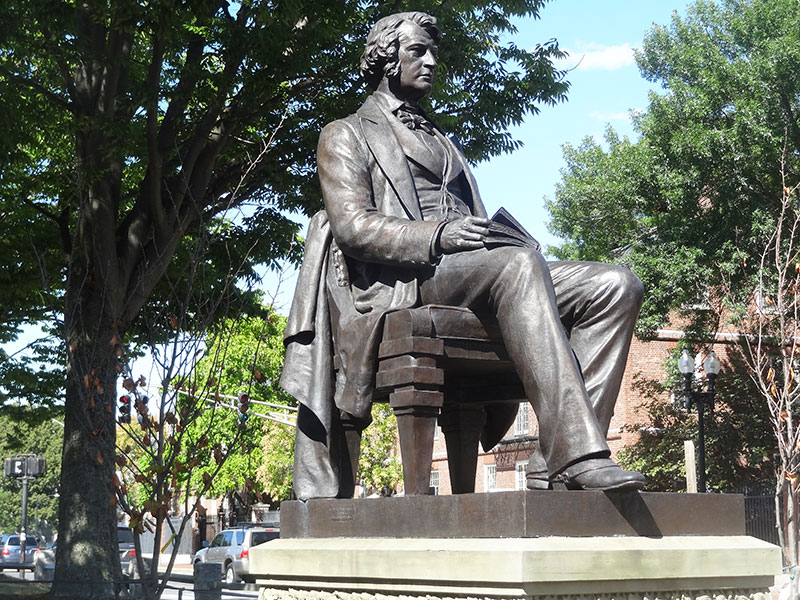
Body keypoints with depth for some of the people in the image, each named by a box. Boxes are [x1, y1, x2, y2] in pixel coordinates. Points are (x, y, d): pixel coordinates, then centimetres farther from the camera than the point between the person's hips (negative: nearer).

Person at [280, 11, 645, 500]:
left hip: (471, 277, 7)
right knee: (521, 264, -37)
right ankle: (578, 453, -46)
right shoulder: (347, 135, 16)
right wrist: (438, 237, -18)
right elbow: (351, 225, -2)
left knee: (617, 286, -16)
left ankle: (557, 464, -32)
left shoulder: (444, 144, 37)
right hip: (401, 282, -7)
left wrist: (497, 235, 3)